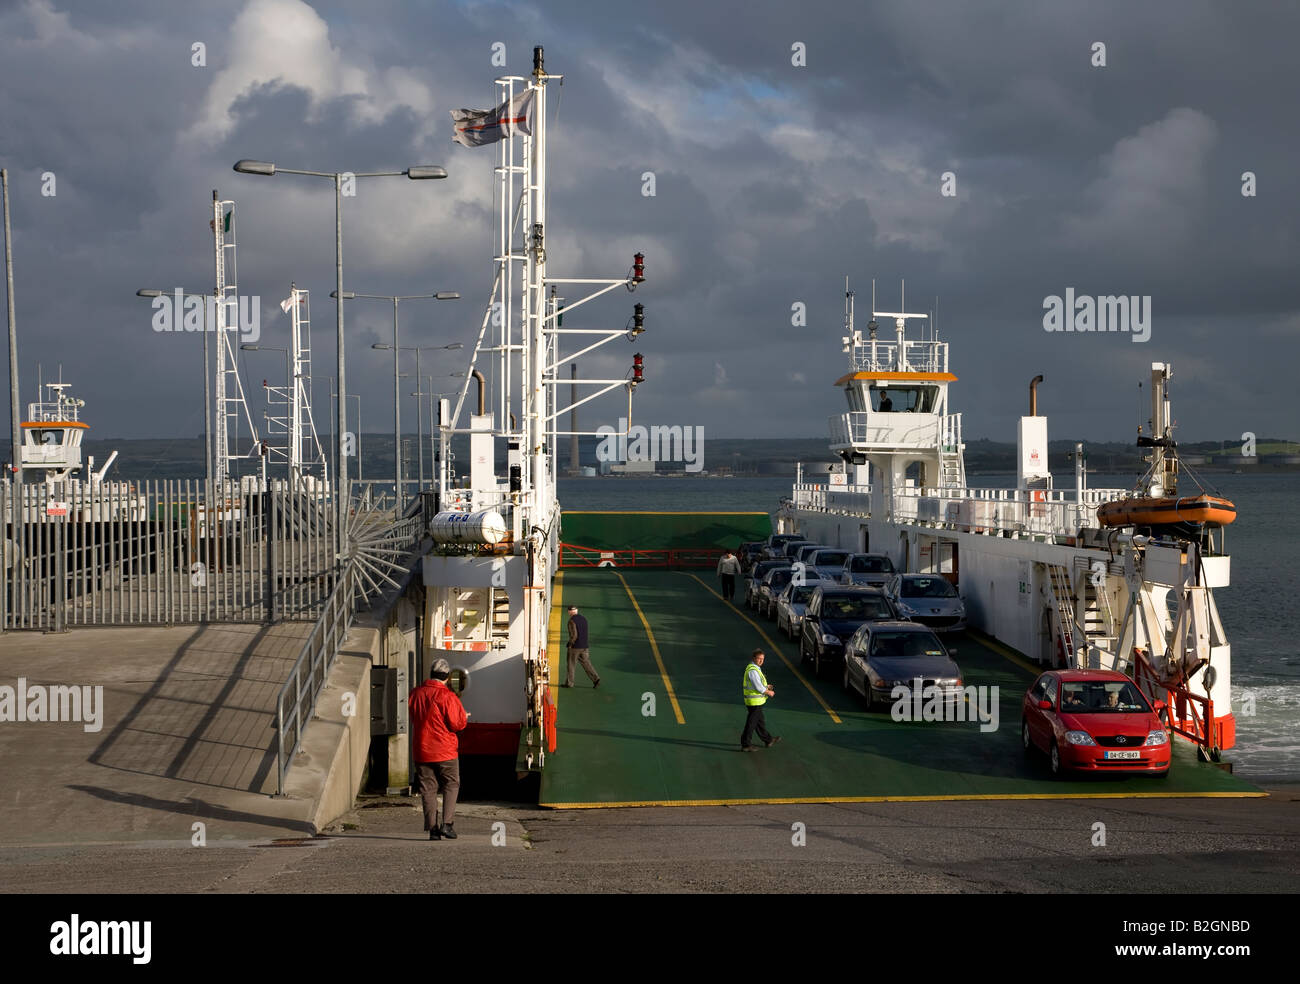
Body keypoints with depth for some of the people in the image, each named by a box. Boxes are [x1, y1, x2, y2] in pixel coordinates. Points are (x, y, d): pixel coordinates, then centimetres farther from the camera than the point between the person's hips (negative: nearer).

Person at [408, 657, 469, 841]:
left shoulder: (415, 694, 3)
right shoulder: (447, 696, -14)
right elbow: (457, 724, -12)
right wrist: (464, 717, 8)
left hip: (422, 751, 4)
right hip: (445, 751, -4)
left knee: (428, 790, 8)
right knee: (451, 786, 9)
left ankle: (432, 828, 5)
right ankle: (447, 823, -4)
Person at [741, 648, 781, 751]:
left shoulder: (755, 668, 13)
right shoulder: (753, 670, -21)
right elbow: (758, 687, -23)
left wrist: (766, 687, 13)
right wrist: (769, 692, -8)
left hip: (757, 701, 11)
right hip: (754, 701, -11)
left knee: (760, 722, 21)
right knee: (751, 724, -4)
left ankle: (768, 740, 34)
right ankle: (745, 745, 2)